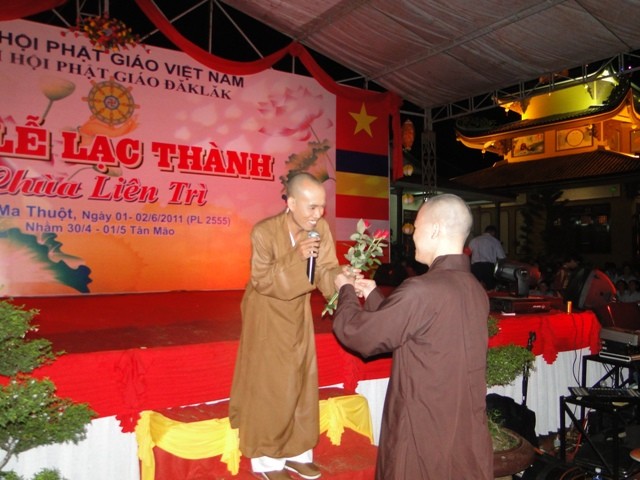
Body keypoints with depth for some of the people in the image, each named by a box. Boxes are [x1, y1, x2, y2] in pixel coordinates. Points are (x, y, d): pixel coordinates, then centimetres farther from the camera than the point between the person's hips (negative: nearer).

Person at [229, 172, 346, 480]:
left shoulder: (321, 228, -15)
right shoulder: (264, 231, -26)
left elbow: (326, 271, -13)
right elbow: (262, 280, -24)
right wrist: (296, 257, -36)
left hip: (298, 313, 5)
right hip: (266, 315, -4)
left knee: (300, 381, 10)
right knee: (268, 385, 1)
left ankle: (296, 452, 26)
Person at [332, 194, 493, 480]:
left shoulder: (423, 290, -24)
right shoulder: (475, 290, 3)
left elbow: (356, 333, -15)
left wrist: (347, 291, 2)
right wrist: (373, 295, 16)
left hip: (425, 438, -7)